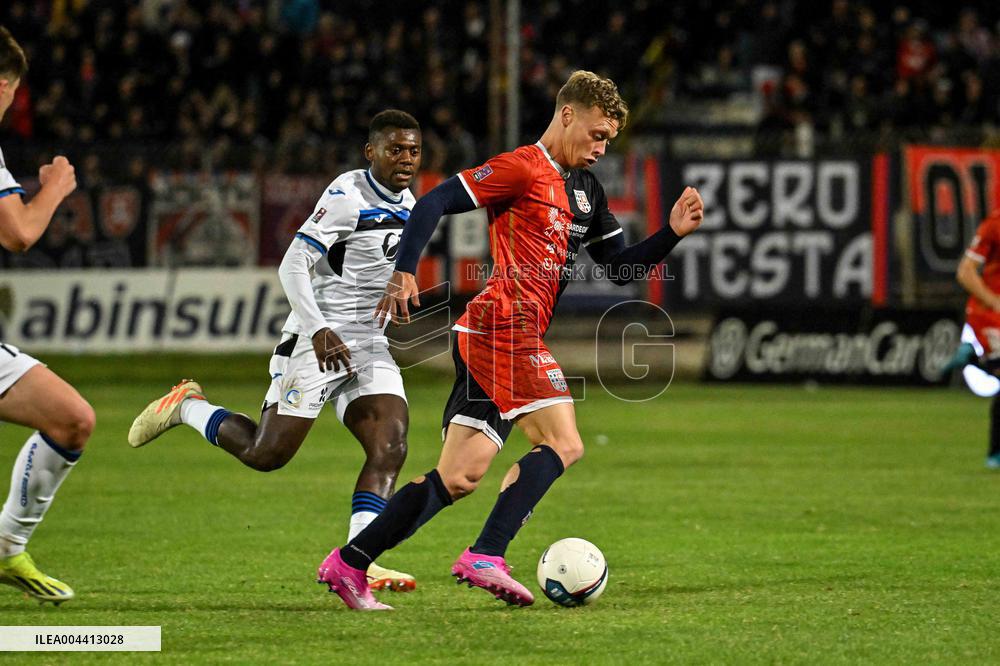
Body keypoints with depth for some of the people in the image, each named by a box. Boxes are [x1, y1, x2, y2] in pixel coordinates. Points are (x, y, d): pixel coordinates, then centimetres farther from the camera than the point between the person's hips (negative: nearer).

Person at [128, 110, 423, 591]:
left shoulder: (408, 205, 13)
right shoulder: (348, 194, -13)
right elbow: (292, 266, -18)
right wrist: (318, 330, -27)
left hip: (368, 347, 7)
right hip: (316, 340, -7)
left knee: (391, 448, -13)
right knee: (267, 454, -5)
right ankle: (186, 406, 20)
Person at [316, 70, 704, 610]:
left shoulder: (586, 190, 22)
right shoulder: (522, 169, -6)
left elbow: (622, 267, 25)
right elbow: (434, 203, -11)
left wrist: (672, 233, 10)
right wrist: (404, 272, -22)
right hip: (502, 328, -9)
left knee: (460, 477, 5)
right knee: (563, 444, -15)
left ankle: (348, 565, 6)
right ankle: (484, 558, -21)